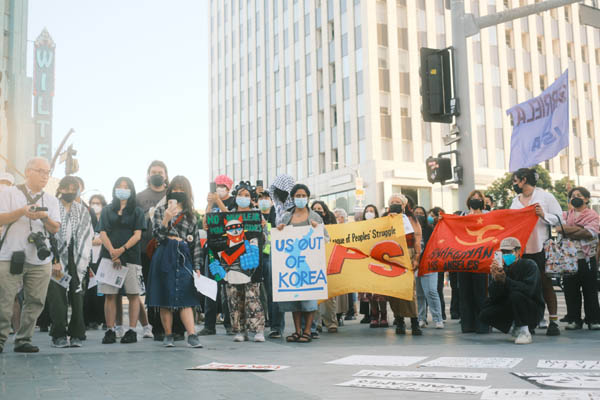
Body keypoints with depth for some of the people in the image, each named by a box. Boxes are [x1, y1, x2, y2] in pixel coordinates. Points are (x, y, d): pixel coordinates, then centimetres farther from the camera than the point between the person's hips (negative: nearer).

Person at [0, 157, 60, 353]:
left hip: (40, 260, 3)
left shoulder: (51, 201, 17)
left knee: (35, 302, 1)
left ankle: (23, 339, 9)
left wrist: (45, 217, -11)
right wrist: (21, 211, -14)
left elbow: (55, 228, 9)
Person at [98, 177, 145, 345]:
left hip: (131, 256, -1)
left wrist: (122, 250, -13)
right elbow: (103, 233, 6)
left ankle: (132, 331, 0)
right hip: (109, 256, 1)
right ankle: (110, 331, 3)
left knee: (133, 294, -4)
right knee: (109, 295, -2)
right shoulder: (107, 211, 16)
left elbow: (137, 235, 1)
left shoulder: (136, 211, 11)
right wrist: (113, 252, -10)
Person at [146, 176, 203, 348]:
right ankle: (168, 335, 10)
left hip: (183, 256, 1)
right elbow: (157, 235, -2)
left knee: (185, 297, -6)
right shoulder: (160, 211, 9)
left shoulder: (191, 215, 15)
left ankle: (192, 336, -11)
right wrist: (166, 219, -19)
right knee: (165, 297, 1)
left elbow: (196, 242, 13)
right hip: (165, 257, -1)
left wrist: (197, 267, 7)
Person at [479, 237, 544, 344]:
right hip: (509, 307, 5)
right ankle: (515, 325, 7)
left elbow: (529, 289, -31)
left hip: (532, 309, -5)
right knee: (484, 315, -15)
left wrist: (505, 280, -36)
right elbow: (494, 296, -11)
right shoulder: (503, 269, -1)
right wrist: (496, 279, -29)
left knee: (516, 295, -34)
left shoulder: (529, 265, -13)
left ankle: (524, 331, -20)